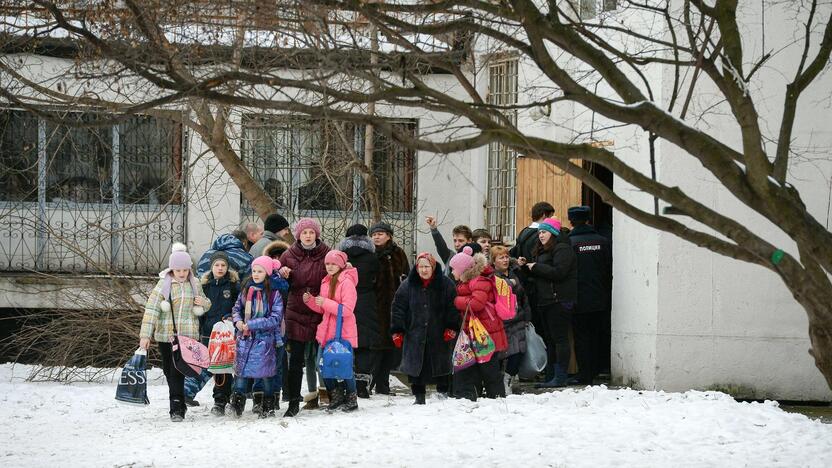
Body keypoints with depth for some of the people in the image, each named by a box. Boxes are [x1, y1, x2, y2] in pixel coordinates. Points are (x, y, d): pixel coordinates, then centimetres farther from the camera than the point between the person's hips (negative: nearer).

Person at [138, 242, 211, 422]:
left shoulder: (194, 284, 5)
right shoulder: (164, 284, -4)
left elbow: (206, 305, 21)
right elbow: (151, 309, -8)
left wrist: (203, 303, -5)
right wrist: (145, 335, -15)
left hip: (187, 335, 0)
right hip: (165, 334, 0)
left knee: (178, 372, -9)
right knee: (169, 372, 6)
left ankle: (177, 409, -6)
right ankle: (178, 405, 20)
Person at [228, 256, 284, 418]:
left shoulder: (274, 294, -7)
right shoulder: (246, 289, 6)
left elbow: (275, 319, -12)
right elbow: (236, 309, 16)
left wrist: (251, 324, -16)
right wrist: (238, 321, -6)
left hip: (265, 339, -3)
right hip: (245, 338, 3)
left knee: (266, 373, 6)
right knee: (241, 371, -1)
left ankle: (268, 407, 19)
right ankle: (237, 405, 3)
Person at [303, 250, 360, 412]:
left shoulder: (346, 282, -11)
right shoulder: (326, 282, 13)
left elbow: (347, 310, -19)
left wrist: (325, 303, -23)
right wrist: (309, 301, 2)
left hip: (344, 333, -7)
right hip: (327, 332, 7)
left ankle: (351, 399, 14)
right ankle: (336, 397, 23)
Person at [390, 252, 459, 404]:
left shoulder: (445, 284, -1)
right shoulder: (407, 285, 2)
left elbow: (452, 308, -1)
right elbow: (398, 309, 3)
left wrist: (451, 329, -9)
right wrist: (397, 331, -1)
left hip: (439, 335, -1)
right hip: (415, 334, 1)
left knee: (441, 365, 6)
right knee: (416, 366, 3)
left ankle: (443, 394, 21)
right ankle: (419, 396, 15)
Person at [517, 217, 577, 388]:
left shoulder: (562, 249, -10)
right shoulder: (543, 251, 21)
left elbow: (558, 272, -22)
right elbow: (540, 275, 24)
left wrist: (535, 267, -14)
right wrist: (526, 266, 7)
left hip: (559, 301, -10)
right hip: (546, 301, 10)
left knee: (559, 338, -9)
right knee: (551, 339, 10)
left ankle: (561, 377, -9)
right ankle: (553, 375, 13)